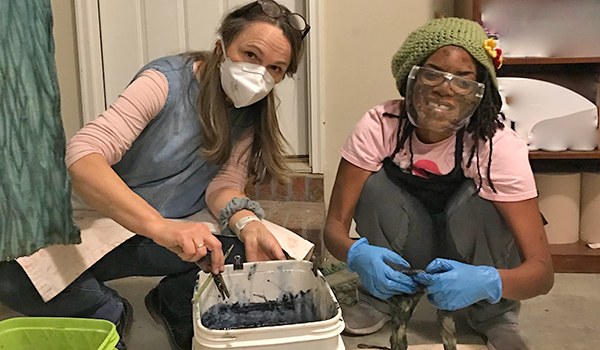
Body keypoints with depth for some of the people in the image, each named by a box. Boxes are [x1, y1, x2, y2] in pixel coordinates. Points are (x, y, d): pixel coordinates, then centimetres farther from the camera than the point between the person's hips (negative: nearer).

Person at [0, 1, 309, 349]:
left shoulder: (254, 114, -2)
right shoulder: (168, 80, -20)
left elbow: (225, 184, -8)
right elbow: (82, 157, -31)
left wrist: (248, 224, -32)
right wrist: (158, 226, -47)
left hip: (178, 231, 4)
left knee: (260, 254, -23)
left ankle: (175, 306, 8)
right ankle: (109, 314, 4)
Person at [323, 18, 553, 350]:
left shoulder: (499, 145, -25)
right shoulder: (379, 126, -21)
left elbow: (542, 270, -28)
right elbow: (335, 224, -22)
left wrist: (485, 281, -50)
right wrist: (357, 255, -46)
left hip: (473, 259, 0)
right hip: (404, 258, 1)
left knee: (476, 197, -31)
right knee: (376, 184, -26)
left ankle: (496, 316, -5)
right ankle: (378, 298, -4)